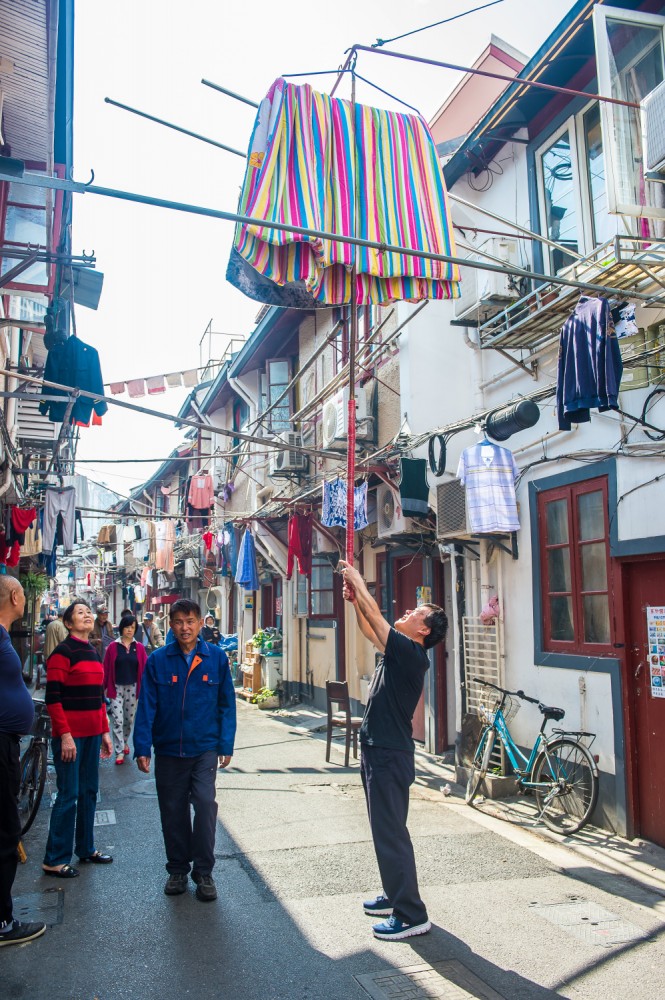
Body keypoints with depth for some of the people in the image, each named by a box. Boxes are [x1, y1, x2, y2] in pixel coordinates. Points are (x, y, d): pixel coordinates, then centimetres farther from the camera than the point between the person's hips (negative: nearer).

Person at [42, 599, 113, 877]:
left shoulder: (93, 653, 14)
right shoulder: (63, 652, -10)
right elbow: (53, 697, -15)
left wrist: (104, 731, 16)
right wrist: (65, 735, -19)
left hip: (92, 734, 8)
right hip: (69, 735, -8)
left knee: (89, 792, 14)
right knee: (68, 795, -3)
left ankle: (86, 849, 26)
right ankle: (54, 860, 8)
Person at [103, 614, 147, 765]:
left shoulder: (139, 647, 0)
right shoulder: (113, 647, -3)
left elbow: (145, 668, -2)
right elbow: (106, 669, -2)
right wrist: (103, 687, -3)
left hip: (133, 688, 2)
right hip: (116, 688, -2)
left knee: (130, 719, 15)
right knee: (117, 720, -5)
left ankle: (124, 742, 38)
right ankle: (119, 752, 1)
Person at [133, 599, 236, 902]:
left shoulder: (216, 658, -3)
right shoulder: (157, 660, -4)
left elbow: (226, 704, 1)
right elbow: (146, 706, -3)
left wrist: (226, 745, -2)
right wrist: (142, 747, -8)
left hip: (204, 749, -1)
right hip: (168, 749, 1)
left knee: (205, 803, -11)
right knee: (173, 811, 12)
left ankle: (203, 871, 7)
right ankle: (178, 869, 30)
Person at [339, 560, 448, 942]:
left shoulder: (411, 654, -17)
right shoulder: (400, 652, 9)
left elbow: (375, 616, -17)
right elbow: (370, 628, 20)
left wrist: (356, 579, -7)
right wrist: (354, 598, 7)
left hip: (390, 756, -10)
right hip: (378, 752, 10)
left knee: (391, 835, -4)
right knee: (386, 831, 19)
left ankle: (412, 915, 4)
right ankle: (396, 896, 32)